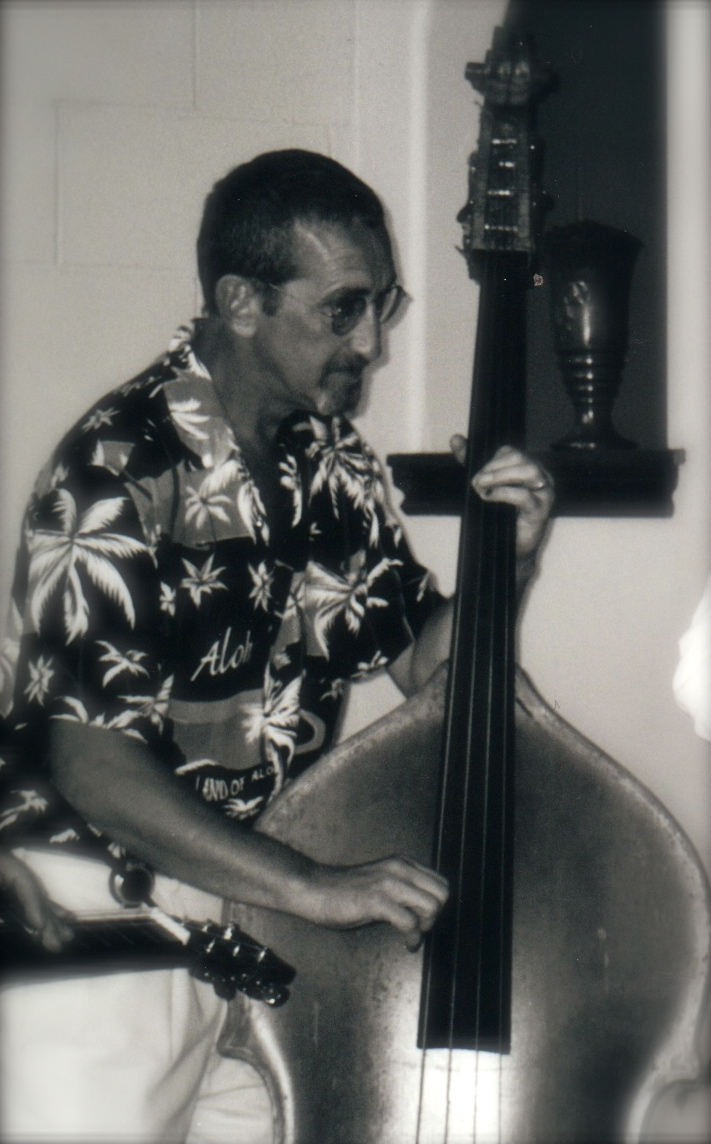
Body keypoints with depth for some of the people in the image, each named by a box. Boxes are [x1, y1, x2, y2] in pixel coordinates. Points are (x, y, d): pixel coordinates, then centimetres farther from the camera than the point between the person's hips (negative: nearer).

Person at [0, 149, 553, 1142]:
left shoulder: (332, 465, 6)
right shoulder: (121, 471, -15)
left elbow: (418, 664, 13)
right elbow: (93, 768, -22)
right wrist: (311, 886, -29)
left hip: (278, 909, 5)